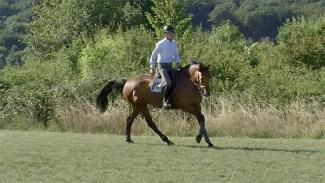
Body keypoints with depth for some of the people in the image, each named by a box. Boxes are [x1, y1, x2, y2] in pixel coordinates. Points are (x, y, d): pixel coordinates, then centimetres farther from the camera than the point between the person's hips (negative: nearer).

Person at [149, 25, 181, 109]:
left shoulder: (174, 43, 9)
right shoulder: (160, 44, -9)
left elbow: (176, 54, 23)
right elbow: (153, 56, -1)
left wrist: (178, 62, 4)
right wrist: (152, 68, -4)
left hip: (170, 66, 7)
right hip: (162, 66, -7)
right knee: (168, 83, -27)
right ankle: (165, 101, -20)